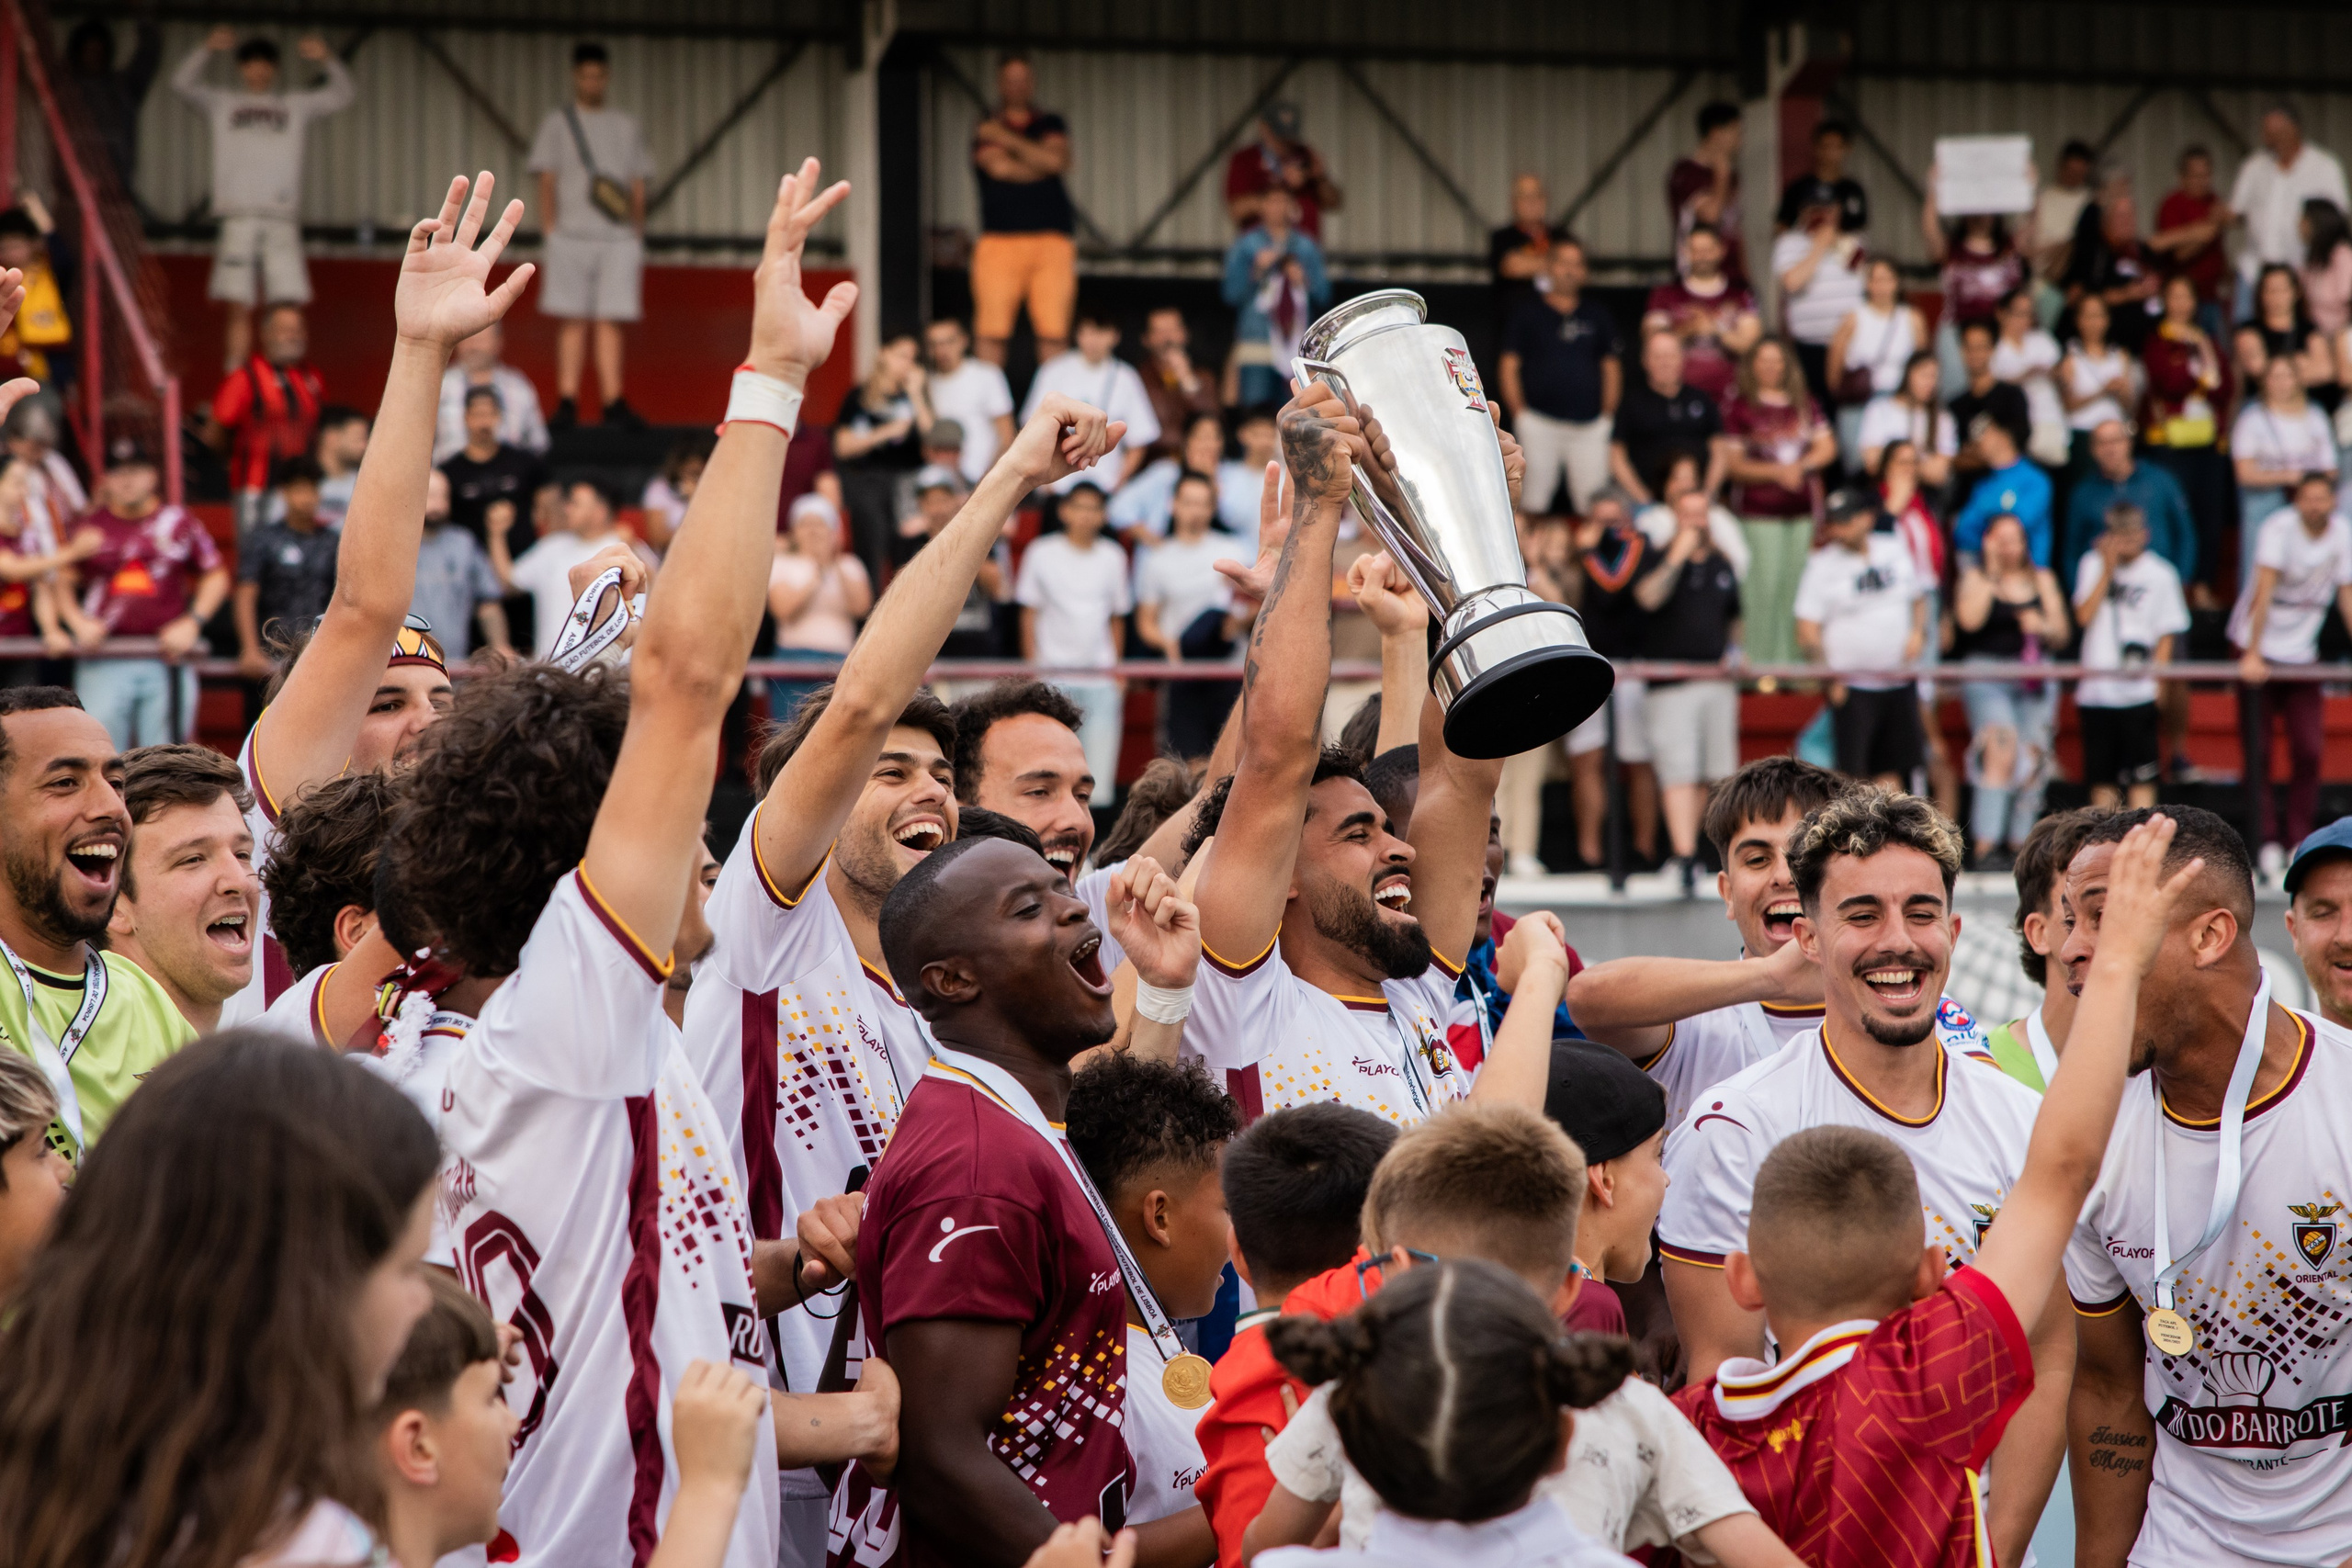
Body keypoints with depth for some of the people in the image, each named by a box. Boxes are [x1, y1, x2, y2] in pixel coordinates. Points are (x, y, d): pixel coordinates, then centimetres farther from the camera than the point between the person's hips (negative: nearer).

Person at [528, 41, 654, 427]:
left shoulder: (626, 127, 17)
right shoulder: (557, 123, 10)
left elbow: (638, 188, 17)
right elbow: (547, 181, 4)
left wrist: (637, 235, 8)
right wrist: (550, 231, -6)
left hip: (618, 239, 2)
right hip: (571, 234, -2)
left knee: (611, 321, -2)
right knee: (571, 320, -5)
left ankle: (613, 403, -3)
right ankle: (567, 402, -5)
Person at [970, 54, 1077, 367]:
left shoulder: (1051, 125, 17)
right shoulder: (986, 127, 13)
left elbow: (1057, 159, -2)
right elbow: (998, 167, -4)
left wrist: (1008, 139, 0)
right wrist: (1041, 164, 7)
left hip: (1051, 238, 1)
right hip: (1000, 238, -1)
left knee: (1054, 333, -6)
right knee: (992, 332, -10)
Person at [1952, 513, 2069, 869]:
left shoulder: (2042, 579, 14)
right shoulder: (1976, 576, 5)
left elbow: (2063, 635, 12)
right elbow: (1969, 620, -14)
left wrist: (2043, 626, -10)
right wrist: (1990, 573, -10)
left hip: (2036, 677, 4)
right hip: (1988, 673, -4)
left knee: (2032, 759, 0)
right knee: (2000, 751, -20)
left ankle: (2019, 843, 9)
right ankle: (1986, 845, -24)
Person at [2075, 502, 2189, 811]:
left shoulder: (2160, 574, 1)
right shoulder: (2093, 565, 8)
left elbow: (2168, 633, 2)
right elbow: (2084, 616, -3)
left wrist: (2156, 674, -10)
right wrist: (2108, 570, -7)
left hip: (2139, 690, -3)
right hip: (2096, 689, 3)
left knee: (2141, 776, -8)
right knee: (2101, 776, 8)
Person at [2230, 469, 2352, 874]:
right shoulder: (2279, 527, -19)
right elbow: (2264, 591, -23)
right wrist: (2252, 655, -27)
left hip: (2303, 652, 3)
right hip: (2258, 646, -3)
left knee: (2309, 751, -4)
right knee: (2258, 751, -3)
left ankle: (2299, 841, 4)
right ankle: (2268, 842, 0)